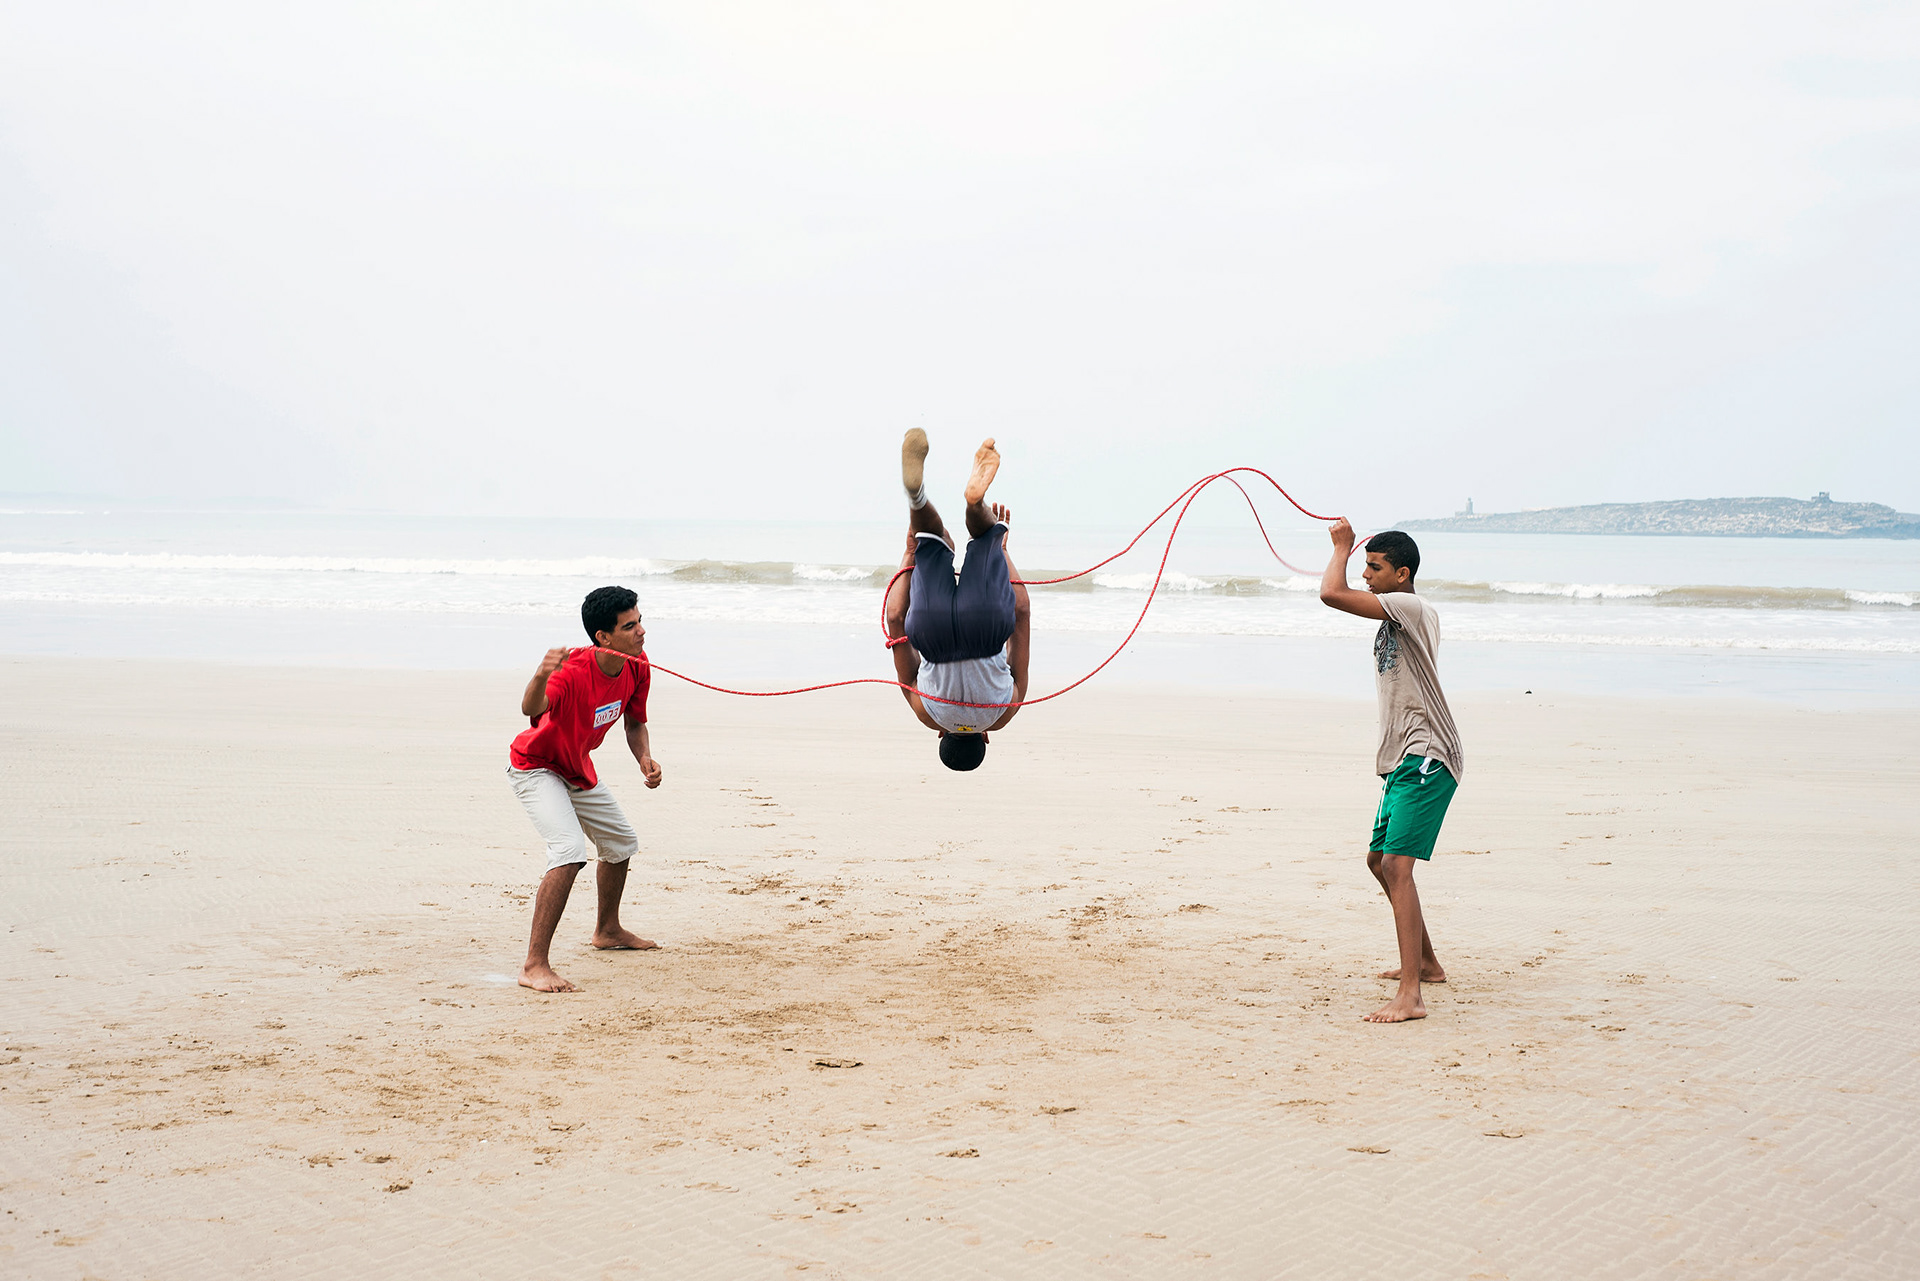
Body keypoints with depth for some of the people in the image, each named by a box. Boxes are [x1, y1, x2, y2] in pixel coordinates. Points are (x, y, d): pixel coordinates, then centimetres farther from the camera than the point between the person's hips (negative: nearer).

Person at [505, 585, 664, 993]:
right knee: (570, 851, -28)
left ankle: (608, 929, 49)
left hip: (579, 770, 9)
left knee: (621, 842, 24)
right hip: (536, 768, -9)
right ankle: (534, 966, -26)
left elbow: (635, 723, 4)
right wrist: (541, 677, -77)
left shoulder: (636, 667, -13)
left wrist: (645, 760, -15)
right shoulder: (573, 671, -36)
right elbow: (530, 709, -55)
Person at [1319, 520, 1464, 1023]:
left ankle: (1409, 996, -28)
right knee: (1379, 859, 22)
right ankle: (1425, 963, 38)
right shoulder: (1396, 617, 18)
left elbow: (1332, 593, -21)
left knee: (1397, 864, -21)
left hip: (1425, 758, -11)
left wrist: (1342, 546, -8)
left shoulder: (1411, 608, -14)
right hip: (1402, 758, 11)